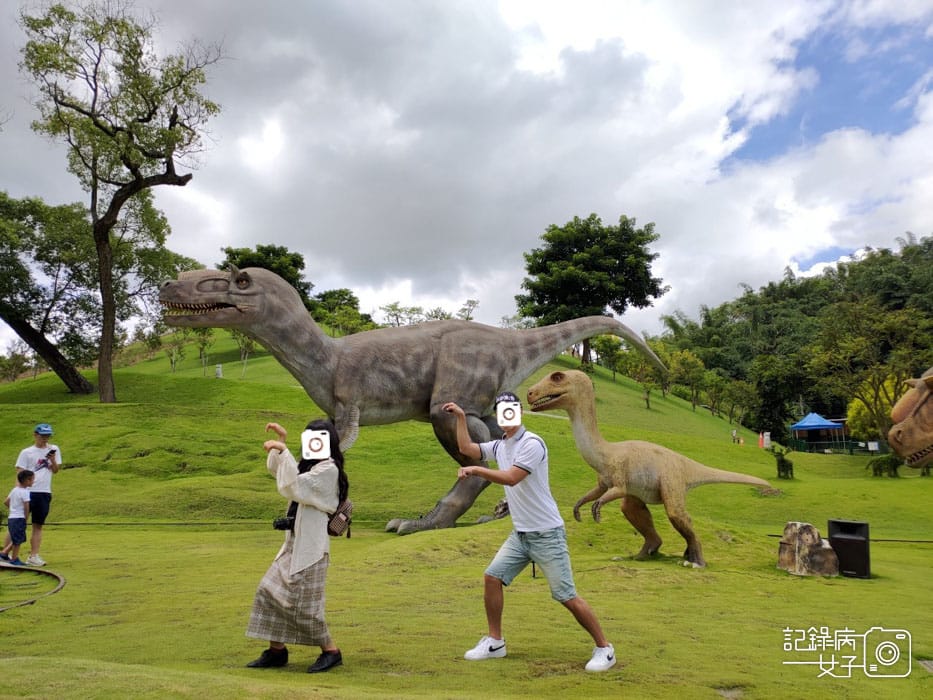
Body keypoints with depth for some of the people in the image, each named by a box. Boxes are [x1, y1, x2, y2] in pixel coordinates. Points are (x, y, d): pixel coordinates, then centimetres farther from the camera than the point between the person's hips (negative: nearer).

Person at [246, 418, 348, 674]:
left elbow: (296, 485, -28)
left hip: (311, 547, -10)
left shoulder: (328, 469, -14)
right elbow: (277, 470, 24)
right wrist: (281, 441, 11)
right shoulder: (310, 465, 15)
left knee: (303, 603, -6)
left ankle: (331, 651, 10)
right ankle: (277, 651, 20)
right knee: (270, 591, 10)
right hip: (294, 542, 10)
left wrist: (283, 451, -26)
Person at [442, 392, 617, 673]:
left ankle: (604, 649, 10)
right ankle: (494, 642, 18)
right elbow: (466, 448, 17)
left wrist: (475, 470, -20)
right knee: (492, 577, 2)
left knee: (567, 596, -6)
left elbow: (511, 478, -24)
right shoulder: (500, 446, 9)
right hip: (520, 534, 8)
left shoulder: (532, 443, -17)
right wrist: (461, 416, 14)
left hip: (547, 535, -8)